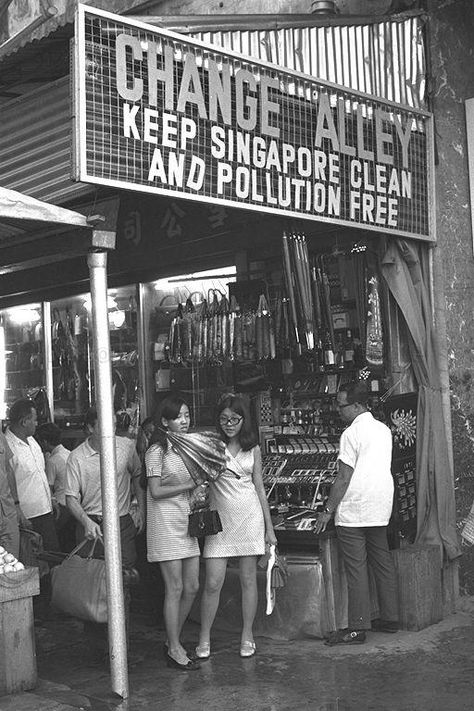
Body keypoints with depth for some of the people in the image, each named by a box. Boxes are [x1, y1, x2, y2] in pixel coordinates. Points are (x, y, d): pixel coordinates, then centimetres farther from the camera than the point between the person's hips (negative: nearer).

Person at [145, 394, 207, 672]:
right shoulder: (157, 451, -9)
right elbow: (156, 491, -14)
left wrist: (199, 493, 0)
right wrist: (190, 485, -14)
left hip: (187, 523, 8)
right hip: (166, 524, -7)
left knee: (192, 587, 8)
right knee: (175, 589, -3)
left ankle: (173, 641, 23)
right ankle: (175, 649, 8)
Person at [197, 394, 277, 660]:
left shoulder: (253, 449, 6)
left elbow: (259, 488, 10)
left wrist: (269, 527, 9)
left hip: (250, 517, 1)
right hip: (220, 518, -1)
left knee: (249, 580, 6)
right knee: (213, 583, -4)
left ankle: (247, 635, 19)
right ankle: (204, 638, 11)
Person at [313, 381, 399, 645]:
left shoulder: (352, 433, -13)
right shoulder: (384, 429, 11)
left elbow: (344, 479, -15)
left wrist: (328, 511, -9)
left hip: (354, 511, -8)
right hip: (381, 507, 8)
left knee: (357, 569, -4)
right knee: (383, 561, 15)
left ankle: (358, 628, 0)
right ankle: (390, 618, 22)